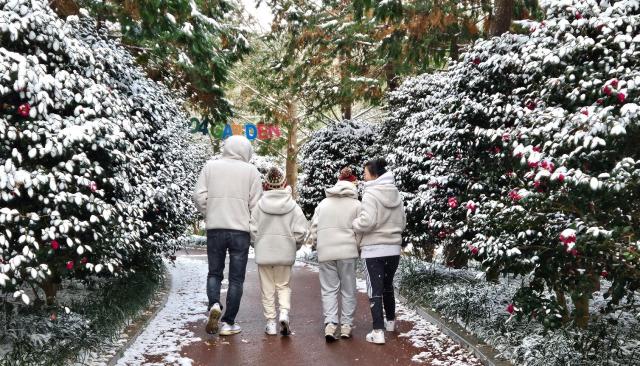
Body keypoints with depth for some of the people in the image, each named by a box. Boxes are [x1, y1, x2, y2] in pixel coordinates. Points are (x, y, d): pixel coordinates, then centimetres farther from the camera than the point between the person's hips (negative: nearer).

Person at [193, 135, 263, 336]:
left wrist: (209, 215, 13)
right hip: (241, 230, -1)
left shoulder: (210, 166, 3)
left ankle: (214, 304, -5)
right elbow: (255, 203, -4)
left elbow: (199, 196, -1)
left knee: (214, 272, 19)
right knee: (236, 278, 8)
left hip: (214, 229, 1)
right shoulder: (251, 171, 0)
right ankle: (228, 323, 12)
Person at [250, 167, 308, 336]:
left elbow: (253, 230, -6)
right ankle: (284, 313, -6)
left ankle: (271, 323, 13)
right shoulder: (293, 206, -6)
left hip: (264, 254, 0)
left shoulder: (259, 205, -7)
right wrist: (294, 246, 9)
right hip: (285, 254, 0)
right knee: (284, 285, 16)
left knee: (267, 289, 11)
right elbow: (300, 231, -9)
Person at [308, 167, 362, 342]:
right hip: (347, 251, -2)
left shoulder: (323, 203, 9)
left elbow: (313, 228, 6)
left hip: (325, 253, 2)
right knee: (348, 290, 10)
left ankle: (330, 324, -5)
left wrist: (316, 243, 19)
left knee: (329, 289, 8)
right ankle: (346, 325, 13)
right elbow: (359, 231, -3)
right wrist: (357, 247, 12)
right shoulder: (356, 204, 0)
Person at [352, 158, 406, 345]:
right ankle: (390, 321, 37)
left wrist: (352, 223, -5)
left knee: (375, 289, 0)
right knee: (388, 286, 22)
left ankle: (378, 331, -1)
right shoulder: (396, 193, 6)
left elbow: (366, 222, -23)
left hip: (373, 249, -6)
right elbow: (402, 223, 11)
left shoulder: (371, 193, -14)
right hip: (393, 248, 6)